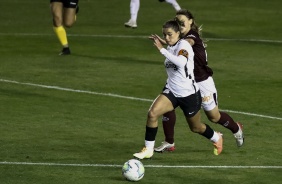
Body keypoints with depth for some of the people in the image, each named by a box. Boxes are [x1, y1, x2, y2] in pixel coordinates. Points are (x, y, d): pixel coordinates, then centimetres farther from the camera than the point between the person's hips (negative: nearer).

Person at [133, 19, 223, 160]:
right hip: (171, 91, 6)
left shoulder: (183, 45, -19)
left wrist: (162, 49, -40)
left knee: (196, 128, 14)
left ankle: (216, 138, 46)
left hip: (189, 94, -6)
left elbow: (181, 62, -41)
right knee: (152, 113, -19)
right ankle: (148, 150, -9)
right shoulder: (170, 47, 4)